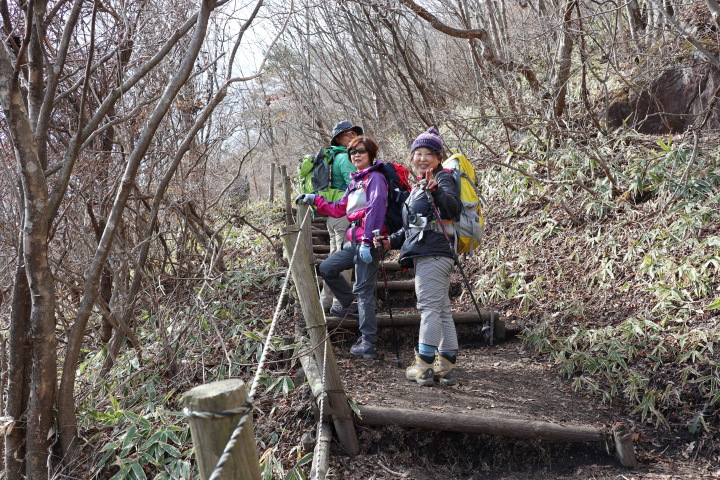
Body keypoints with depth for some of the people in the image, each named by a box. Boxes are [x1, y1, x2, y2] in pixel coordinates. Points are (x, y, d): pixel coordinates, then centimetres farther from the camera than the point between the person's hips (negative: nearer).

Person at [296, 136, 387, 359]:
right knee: (327, 268, 13)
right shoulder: (355, 181, 20)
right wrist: (314, 199, 12)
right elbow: (338, 209, 21)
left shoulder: (375, 178, -7)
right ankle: (350, 304, 29)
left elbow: (375, 210, -18)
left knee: (364, 290, -8)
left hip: (369, 241, -9)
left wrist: (367, 242, -25)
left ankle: (368, 343, -4)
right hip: (355, 241, 9)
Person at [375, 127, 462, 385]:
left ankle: (424, 365, -7)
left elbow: (455, 208, -23)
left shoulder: (443, 178, -2)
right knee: (441, 309, 9)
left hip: (433, 254, -10)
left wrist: (436, 191, -38)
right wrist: (391, 241, 20)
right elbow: (412, 227, 32)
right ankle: (446, 366, 13)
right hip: (425, 255, 10)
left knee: (429, 307, -10)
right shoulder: (418, 186, 26)